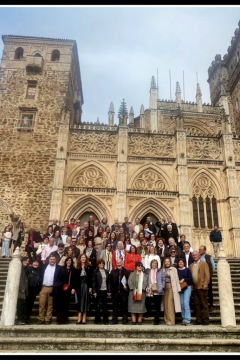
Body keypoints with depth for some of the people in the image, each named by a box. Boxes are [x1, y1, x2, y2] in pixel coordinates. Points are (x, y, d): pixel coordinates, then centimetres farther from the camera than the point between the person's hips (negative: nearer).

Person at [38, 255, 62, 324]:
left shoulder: (59, 268, 3)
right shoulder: (44, 266, 11)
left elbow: (60, 279, 1)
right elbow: (41, 276, 11)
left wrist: (55, 288, -8)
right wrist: (40, 286, 2)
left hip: (52, 289, -1)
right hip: (43, 287, 2)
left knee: (50, 305, 4)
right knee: (41, 304, 1)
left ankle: (48, 320, 14)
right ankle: (41, 319, 12)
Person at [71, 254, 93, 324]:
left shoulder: (89, 267, 3)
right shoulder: (77, 268, 7)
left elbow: (91, 278, 0)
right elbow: (74, 278, 4)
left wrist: (90, 287, -7)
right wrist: (73, 288, -1)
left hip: (86, 286, -1)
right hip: (79, 286, 1)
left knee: (85, 300, 1)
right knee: (79, 301, 2)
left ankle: (84, 318, 7)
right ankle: (79, 318, 5)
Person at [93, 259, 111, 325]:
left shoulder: (106, 271, 10)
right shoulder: (95, 271, -1)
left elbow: (108, 282, 10)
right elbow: (93, 282, -4)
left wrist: (109, 291, 5)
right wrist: (94, 291, -10)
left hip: (105, 291, 3)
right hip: (98, 291, -3)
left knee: (105, 306, 8)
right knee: (97, 306, 4)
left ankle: (105, 320, 17)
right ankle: (97, 320, 16)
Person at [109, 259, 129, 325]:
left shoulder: (126, 272, 3)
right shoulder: (113, 271, 8)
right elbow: (110, 282, 5)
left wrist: (126, 286, -15)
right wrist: (111, 290, -2)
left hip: (123, 291, -1)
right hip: (115, 292, 1)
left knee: (124, 306, 5)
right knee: (115, 306, 8)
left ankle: (125, 320, 14)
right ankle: (114, 320, 17)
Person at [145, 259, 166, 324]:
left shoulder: (160, 271, 9)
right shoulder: (147, 271, 12)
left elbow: (163, 279, 4)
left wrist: (162, 287, -6)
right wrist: (146, 287, 1)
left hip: (157, 291, -1)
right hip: (149, 291, 1)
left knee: (157, 306, 2)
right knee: (147, 303, 0)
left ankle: (156, 319, 13)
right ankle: (149, 313, 30)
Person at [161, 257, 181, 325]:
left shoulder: (174, 269, 7)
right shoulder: (163, 270, 16)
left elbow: (176, 279, 3)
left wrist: (178, 289, -2)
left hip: (171, 286, -4)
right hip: (165, 286, 4)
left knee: (170, 302, -11)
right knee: (166, 303, 2)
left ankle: (171, 320, -7)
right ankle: (167, 320, 10)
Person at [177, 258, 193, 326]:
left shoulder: (187, 270, 3)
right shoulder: (176, 271, 9)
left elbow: (191, 278, -3)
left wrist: (183, 279, -13)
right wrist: (178, 282, -8)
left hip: (187, 288, -3)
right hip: (179, 288, 3)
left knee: (186, 303, -11)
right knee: (182, 304, 6)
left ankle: (187, 320, -8)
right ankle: (184, 319, 16)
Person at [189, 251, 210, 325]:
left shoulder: (204, 264, 3)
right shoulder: (191, 265, 18)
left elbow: (207, 275, -4)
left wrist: (205, 285, -13)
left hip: (201, 287, -5)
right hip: (194, 287, 5)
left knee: (204, 304, -1)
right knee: (197, 305, 7)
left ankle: (205, 320, 4)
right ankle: (198, 320, 12)